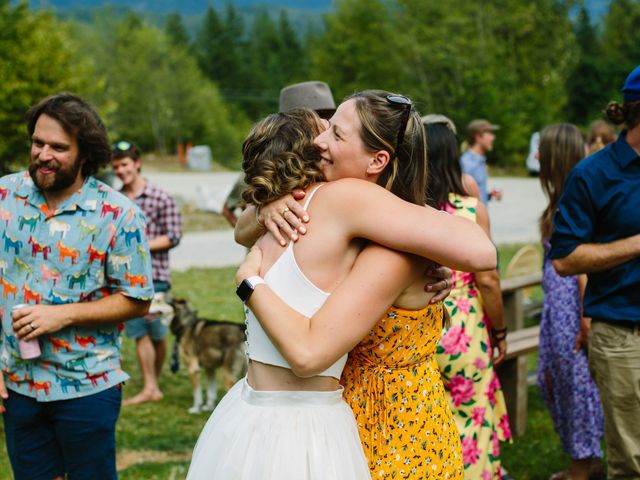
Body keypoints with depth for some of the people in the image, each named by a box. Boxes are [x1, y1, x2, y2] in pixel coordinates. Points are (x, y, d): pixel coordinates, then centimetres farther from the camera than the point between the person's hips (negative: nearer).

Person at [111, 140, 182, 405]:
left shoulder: (161, 198, -2)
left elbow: (173, 237, -4)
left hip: (154, 274, -3)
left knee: (157, 333, 3)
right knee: (139, 333, -1)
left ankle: (154, 382, 19)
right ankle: (150, 389, 3)